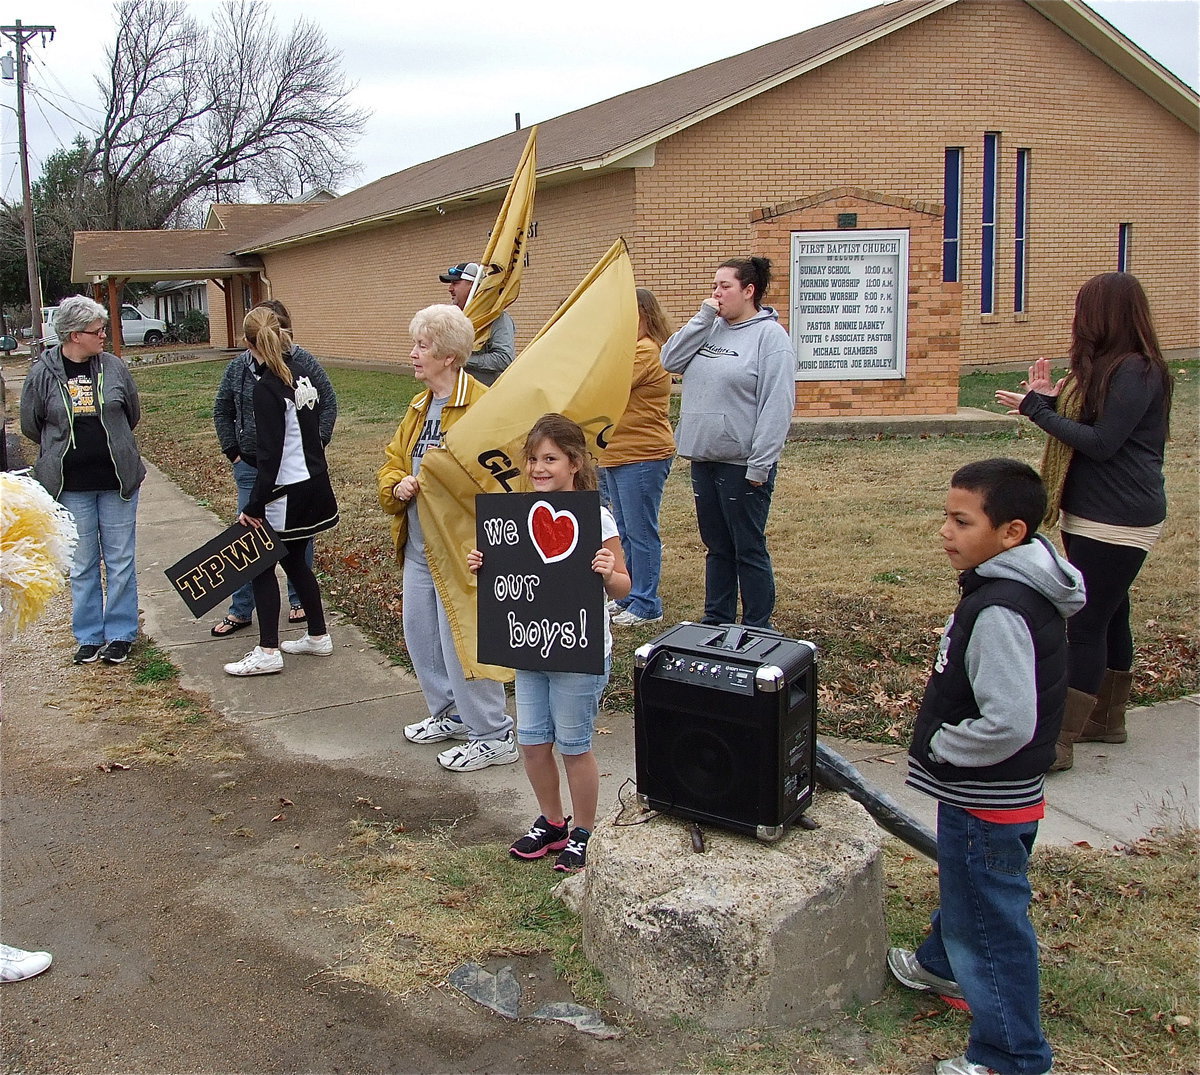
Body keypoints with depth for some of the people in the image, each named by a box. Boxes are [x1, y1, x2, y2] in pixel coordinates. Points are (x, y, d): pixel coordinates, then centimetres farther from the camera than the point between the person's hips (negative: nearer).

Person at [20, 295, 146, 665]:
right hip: (71, 486, -1)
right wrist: (66, 446, 12)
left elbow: (132, 414, 13)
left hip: (117, 481, 1)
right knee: (82, 566, 9)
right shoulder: (43, 374, -5)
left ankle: (120, 635, 18)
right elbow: (30, 425, 7)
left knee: (121, 561, 6)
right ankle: (89, 637, 21)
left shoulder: (113, 366, -1)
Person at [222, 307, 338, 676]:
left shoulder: (267, 388, -17)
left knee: (261, 565, 2)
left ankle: (268, 652, 4)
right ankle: (317, 636, 28)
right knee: (293, 559, 19)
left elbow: (270, 455, -20)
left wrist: (254, 505, -17)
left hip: (287, 491, -8)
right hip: (315, 483, 8)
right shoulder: (299, 373, 6)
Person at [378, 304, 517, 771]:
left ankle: (493, 736, 11)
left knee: (461, 641, -3)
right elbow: (393, 461, 18)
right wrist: (397, 486, -3)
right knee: (420, 634, 17)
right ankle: (450, 714, 36)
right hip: (418, 545, 9)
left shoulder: (481, 406, -16)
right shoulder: (419, 407, 13)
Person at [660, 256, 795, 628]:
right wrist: (703, 318, -4)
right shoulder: (711, 329, 12)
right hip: (704, 458, 7)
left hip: (742, 464, -7)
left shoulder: (770, 336, -9)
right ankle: (716, 622, 28)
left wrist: (760, 465, -19)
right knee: (717, 548, 16)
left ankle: (757, 632, 13)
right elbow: (671, 361, 3)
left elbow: (777, 406, -15)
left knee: (748, 550, 2)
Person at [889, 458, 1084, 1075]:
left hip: (986, 800, -10)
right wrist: (945, 739, 13)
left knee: (990, 918, 4)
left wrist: (939, 746, -19)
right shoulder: (1025, 590, 1)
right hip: (998, 791, 10)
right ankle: (944, 965, 54)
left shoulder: (999, 611, -29)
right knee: (964, 888, 31)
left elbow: (1008, 723, -34)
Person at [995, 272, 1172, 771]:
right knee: (1108, 617, 18)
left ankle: (1058, 741, -6)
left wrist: (1038, 408, -16)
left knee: (1086, 624, -9)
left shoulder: (1136, 371, -17)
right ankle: (1108, 719, 31)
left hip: (1119, 522, -10)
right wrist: (1048, 400, 0)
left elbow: (1102, 442, -22)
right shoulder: (1105, 368, 14)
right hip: (1091, 515, 10)